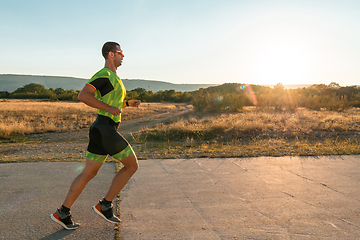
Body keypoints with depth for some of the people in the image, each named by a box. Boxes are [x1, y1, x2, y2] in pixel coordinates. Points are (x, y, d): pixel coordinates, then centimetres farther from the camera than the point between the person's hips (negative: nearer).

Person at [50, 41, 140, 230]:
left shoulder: (112, 77, 23)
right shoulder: (103, 74, -10)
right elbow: (82, 96, -21)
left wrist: (128, 103, 21)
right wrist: (109, 108, -20)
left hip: (101, 130, 10)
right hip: (105, 130, -10)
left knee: (88, 173, 11)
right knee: (132, 165, 0)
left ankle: (63, 213, 17)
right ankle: (105, 205, 6)